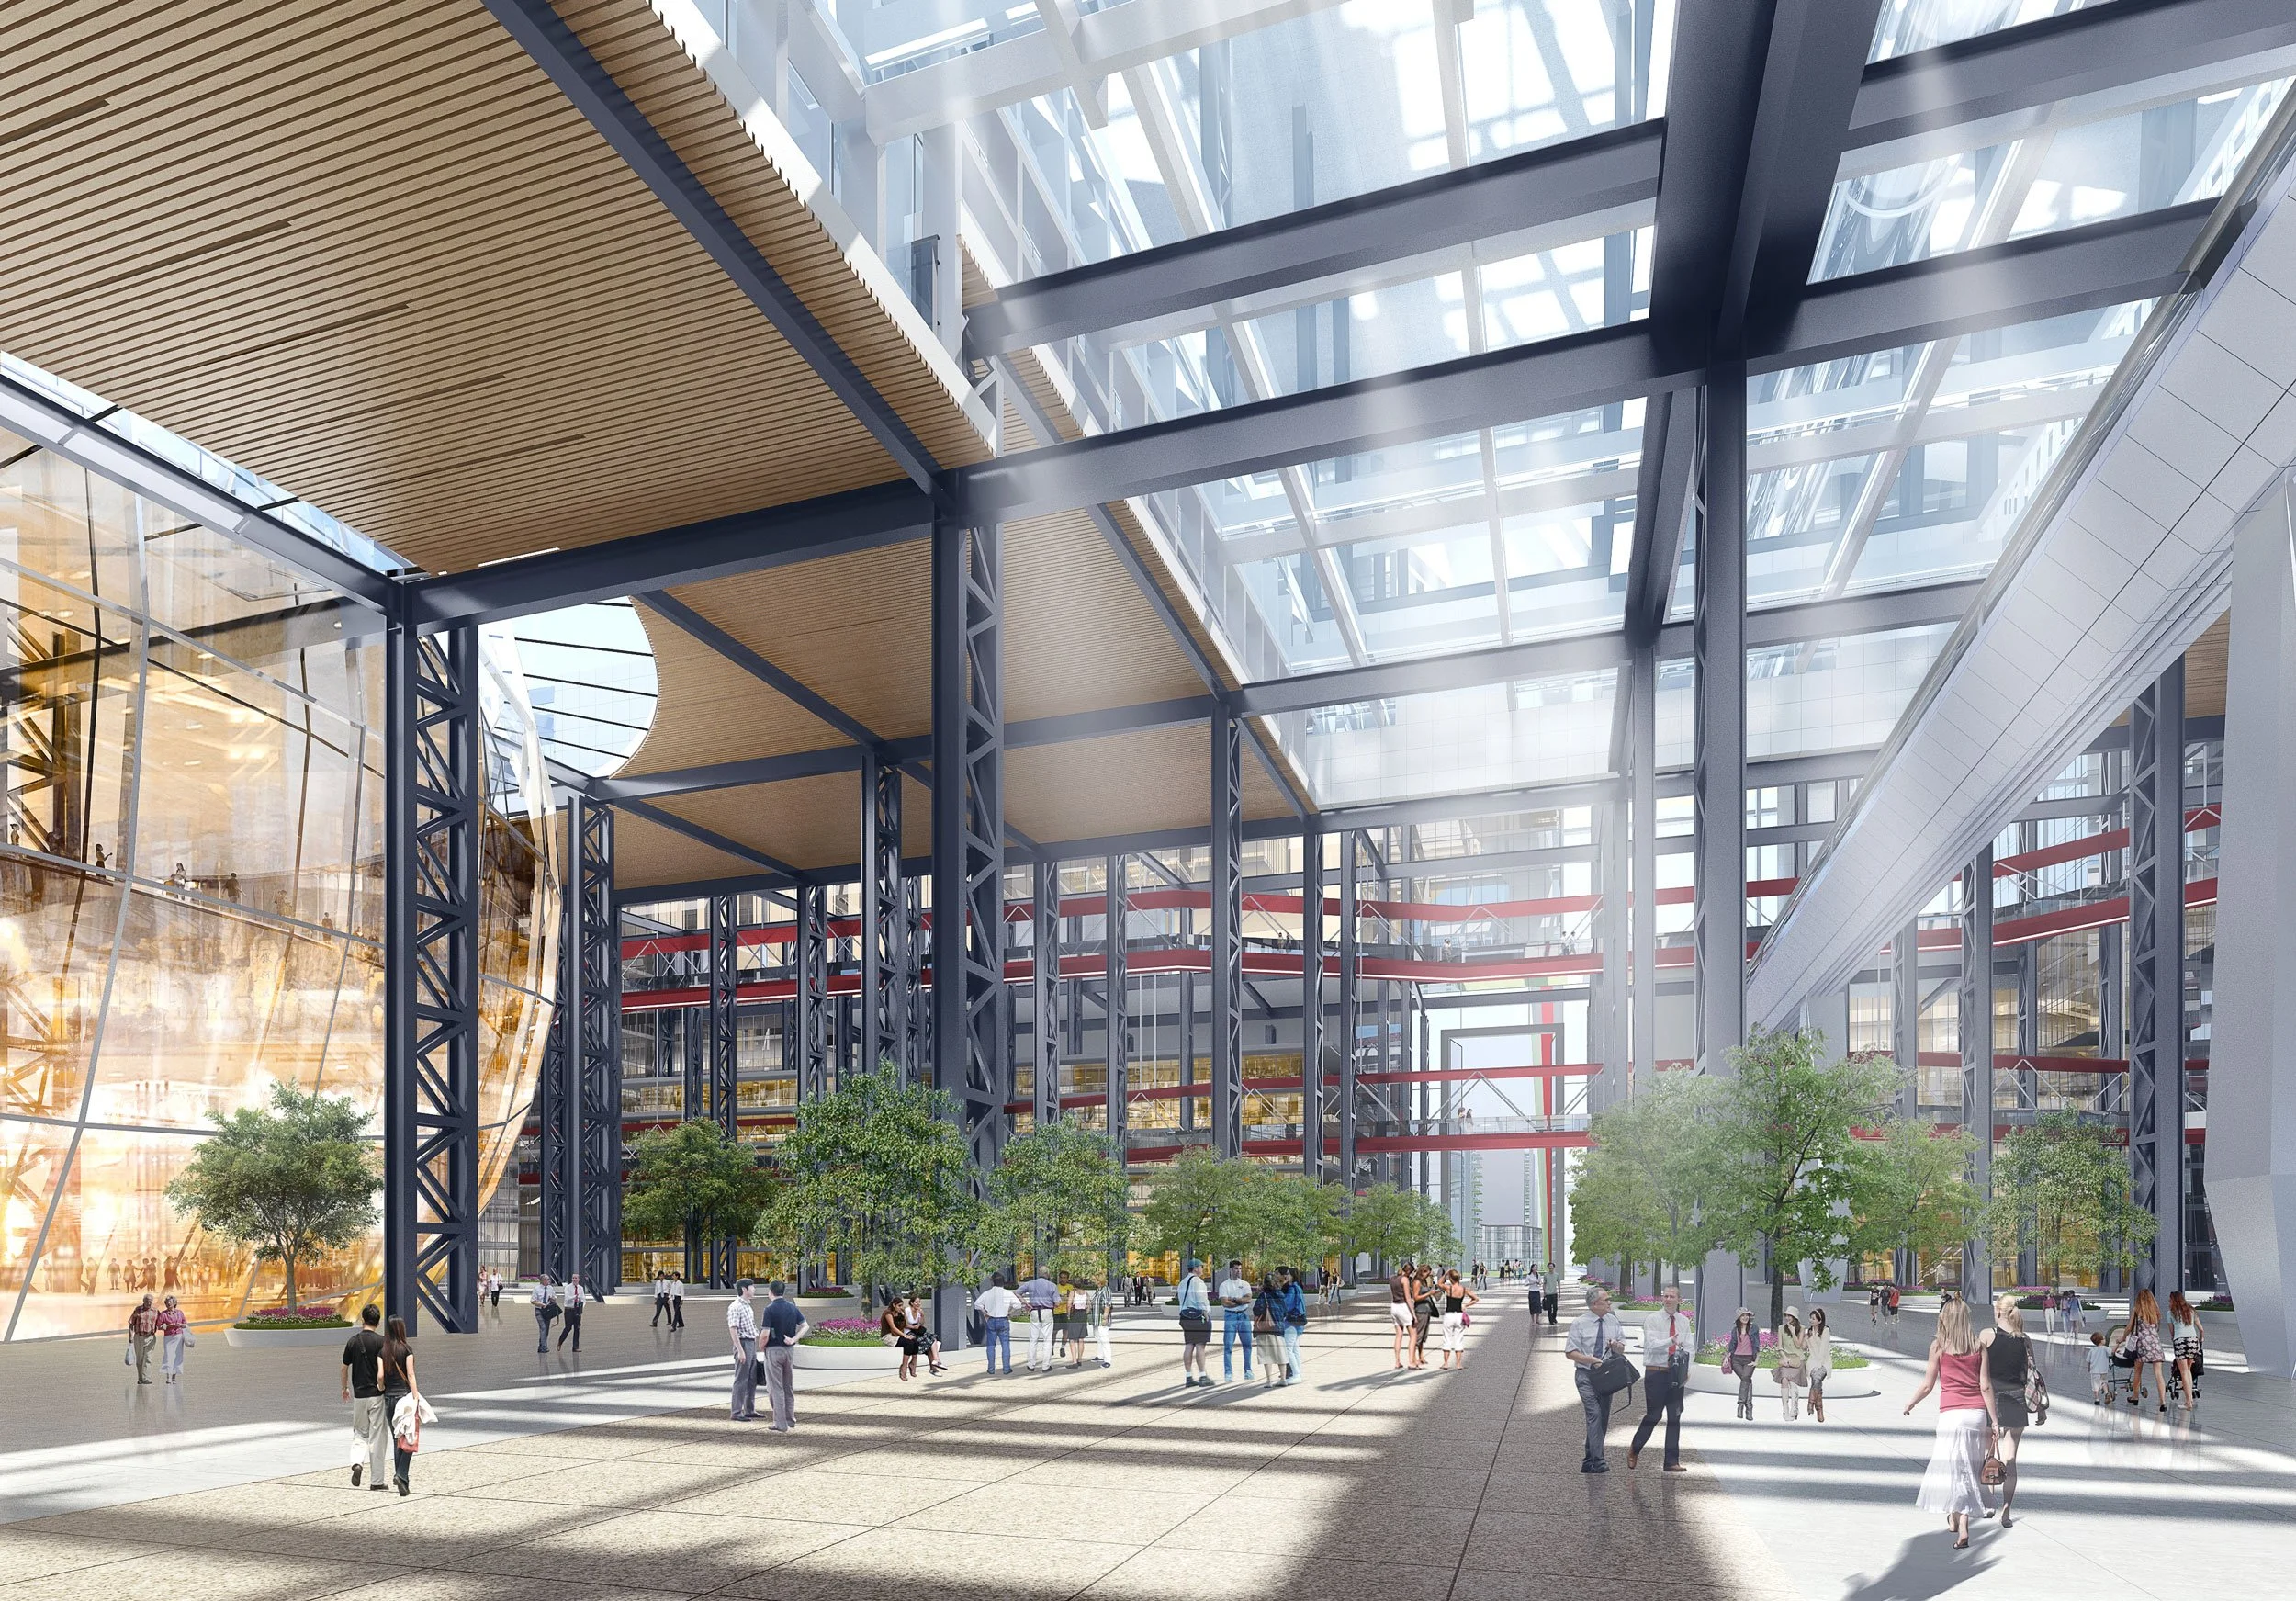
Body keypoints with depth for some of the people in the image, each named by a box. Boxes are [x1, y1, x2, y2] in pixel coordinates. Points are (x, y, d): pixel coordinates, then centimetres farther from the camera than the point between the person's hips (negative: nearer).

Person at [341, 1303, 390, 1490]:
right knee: (377, 1437, 4)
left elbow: (344, 1368, 9)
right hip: (377, 1395, -3)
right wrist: (384, 1386, -1)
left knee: (360, 1433, 19)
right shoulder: (382, 1342, -10)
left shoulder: (353, 1341, 1)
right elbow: (384, 1371, -17)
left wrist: (345, 1388, 25)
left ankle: (357, 1463, -8)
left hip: (358, 1395, 3)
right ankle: (376, 1481, 7)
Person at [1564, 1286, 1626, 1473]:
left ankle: (1589, 1461, 22)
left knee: (1603, 1417, 9)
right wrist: (1591, 1360, -20)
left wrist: (1617, 1346, -8)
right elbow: (1570, 1352, -8)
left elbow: (1622, 1348, 16)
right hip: (1586, 1375, -5)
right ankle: (1597, 1461, -17)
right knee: (1594, 1414, -17)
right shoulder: (1579, 1323, -8)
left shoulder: (1613, 1322, 7)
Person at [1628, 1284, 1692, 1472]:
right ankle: (1634, 1450, 20)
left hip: (1677, 1375, 4)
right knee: (1653, 1415, -2)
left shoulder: (1684, 1321, 8)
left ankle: (1672, 1462, 11)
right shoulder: (1652, 1320, -5)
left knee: (1675, 1418, 5)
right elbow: (1652, 1344, -18)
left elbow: (1690, 1347, 6)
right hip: (1656, 1373, -4)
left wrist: (1687, 1369, -10)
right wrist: (1671, 1341, -36)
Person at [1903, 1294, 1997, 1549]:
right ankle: (1962, 1520, 10)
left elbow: (1928, 1385, 1)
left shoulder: (1939, 1345, -2)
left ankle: (1956, 1521, 3)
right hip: (1977, 1412, 3)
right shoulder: (1978, 1345, 3)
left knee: (1952, 1467, 4)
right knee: (1969, 1468, 11)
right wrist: (1994, 1420, 7)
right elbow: (1985, 1386, 1)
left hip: (1951, 1413, -3)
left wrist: (1910, 1404, 18)